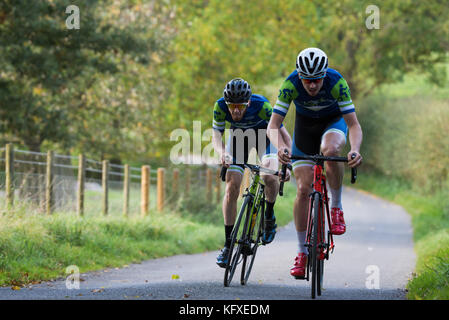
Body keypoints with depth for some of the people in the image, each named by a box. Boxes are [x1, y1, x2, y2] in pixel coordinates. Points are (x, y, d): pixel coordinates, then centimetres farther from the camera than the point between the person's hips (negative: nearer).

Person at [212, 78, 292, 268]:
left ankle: (269, 217, 1)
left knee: (269, 177, -29)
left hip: (264, 133, -2)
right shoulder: (220, 106, -30)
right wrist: (222, 153, -46)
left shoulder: (260, 105, -36)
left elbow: (283, 132, -33)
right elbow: (216, 135, -24)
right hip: (238, 135, 2)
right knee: (232, 186, -12)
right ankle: (228, 244, -4)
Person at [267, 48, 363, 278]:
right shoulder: (290, 84, -29)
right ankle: (302, 252, -1)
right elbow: (273, 125, -30)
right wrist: (280, 146, -51)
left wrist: (355, 149, -52)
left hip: (334, 121, -1)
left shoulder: (337, 82, -32)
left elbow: (354, 124, -32)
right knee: (303, 189, -9)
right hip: (305, 125, 1)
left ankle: (336, 206, -15)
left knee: (330, 150, -38)